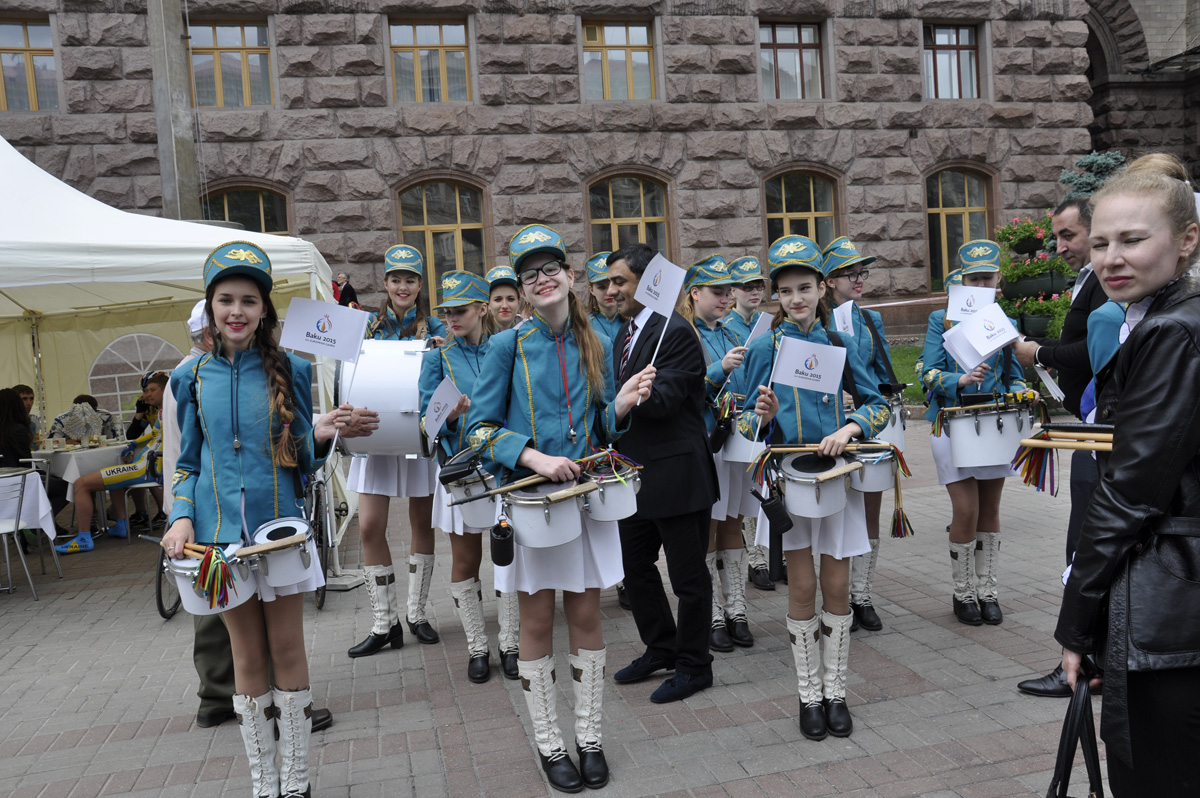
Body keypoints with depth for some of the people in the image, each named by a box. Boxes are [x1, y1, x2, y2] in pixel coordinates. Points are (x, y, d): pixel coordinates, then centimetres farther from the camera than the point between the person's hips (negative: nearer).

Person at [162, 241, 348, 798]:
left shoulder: (290, 370, -1)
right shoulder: (193, 378, 4)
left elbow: (302, 460, 5)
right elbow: (188, 462, 10)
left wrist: (319, 437, -16)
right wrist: (181, 516, -6)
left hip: (280, 524, -1)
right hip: (222, 530, 1)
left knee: (287, 649, 7)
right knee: (248, 656, 10)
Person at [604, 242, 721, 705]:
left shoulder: (675, 332, -16)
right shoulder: (626, 334, 13)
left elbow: (661, 400, -24)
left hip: (677, 475, -9)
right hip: (637, 474, 9)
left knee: (687, 576, 6)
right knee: (635, 566, 19)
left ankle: (694, 666, 23)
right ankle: (661, 649, 37)